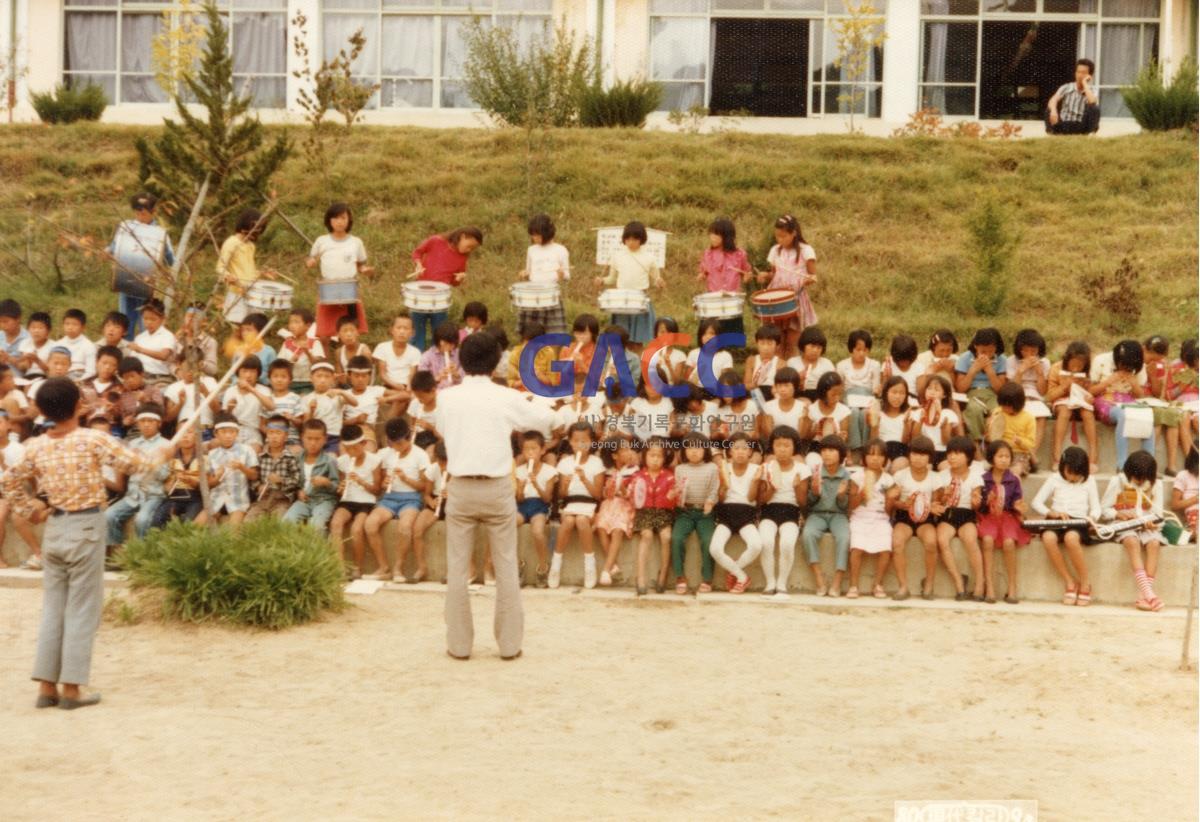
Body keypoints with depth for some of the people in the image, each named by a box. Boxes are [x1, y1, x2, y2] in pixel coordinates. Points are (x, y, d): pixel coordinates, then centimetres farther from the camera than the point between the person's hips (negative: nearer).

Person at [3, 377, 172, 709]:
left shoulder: (36, 447, 3)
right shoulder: (93, 440, -12)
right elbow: (134, 463, -5)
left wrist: (33, 510, 14)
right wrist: (161, 454, 13)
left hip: (54, 528, 5)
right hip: (86, 527, -5)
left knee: (53, 607, 11)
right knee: (82, 608, 1)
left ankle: (46, 686, 11)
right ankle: (71, 688, 3)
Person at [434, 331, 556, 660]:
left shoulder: (447, 398, -2)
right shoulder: (507, 398, -5)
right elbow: (545, 418, 9)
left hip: (460, 487, 1)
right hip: (498, 487, -1)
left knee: (457, 568, 8)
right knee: (506, 567, 8)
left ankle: (459, 643, 10)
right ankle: (509, 643, 11)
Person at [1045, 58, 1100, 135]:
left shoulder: (1093, 92, 3)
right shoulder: (1066, 87, 5)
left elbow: (1092, 102, -23)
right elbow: (1053, 100, -13)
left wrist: (1085, 83, -12)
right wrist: (1053, 110, -37)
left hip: (1080, 128, 0)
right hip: (1063, 126, 0)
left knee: (1095, 108, -25)